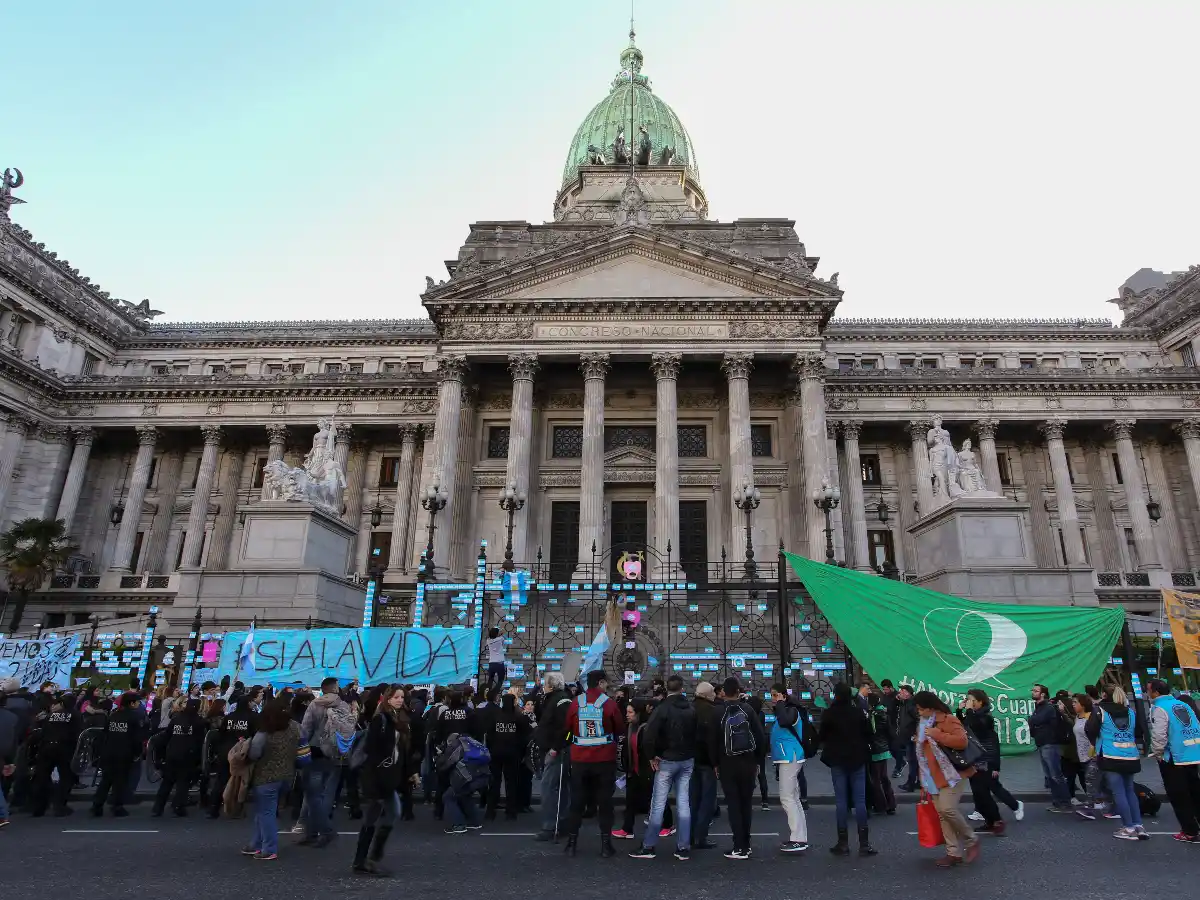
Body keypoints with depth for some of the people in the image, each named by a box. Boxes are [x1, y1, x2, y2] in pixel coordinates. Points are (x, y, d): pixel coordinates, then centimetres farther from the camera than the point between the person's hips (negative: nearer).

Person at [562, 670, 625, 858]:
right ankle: (605, 844, 10)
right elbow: (620, 729, -1)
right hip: (605, 759, -2)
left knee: (577, 801, 12)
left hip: (580, 759, 2)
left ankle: (571, 843, 17)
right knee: (605, 801, 8)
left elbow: (567, 727, 6)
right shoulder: (609, 702, -9)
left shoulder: (576, 702, -2)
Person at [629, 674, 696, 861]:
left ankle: (648, 847, 7)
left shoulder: (662, 708, -13)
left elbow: (650, 734, -21)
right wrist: (692, 754, 11)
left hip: (667, 761, -5)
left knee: (658, 804, 1)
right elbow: (698, 734, 7)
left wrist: (653, 755, -10)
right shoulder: (691, 710, 5)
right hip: (687, 761, 5)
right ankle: (683, 848, 10)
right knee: (684, 804, 8)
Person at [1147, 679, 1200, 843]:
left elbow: (1158, 735, -21)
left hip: (1174, 759, -8)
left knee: (1179, 797, 4)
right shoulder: (1184, 705, 10)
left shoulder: (1159, 708, -14)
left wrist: (1157, 754, -4)